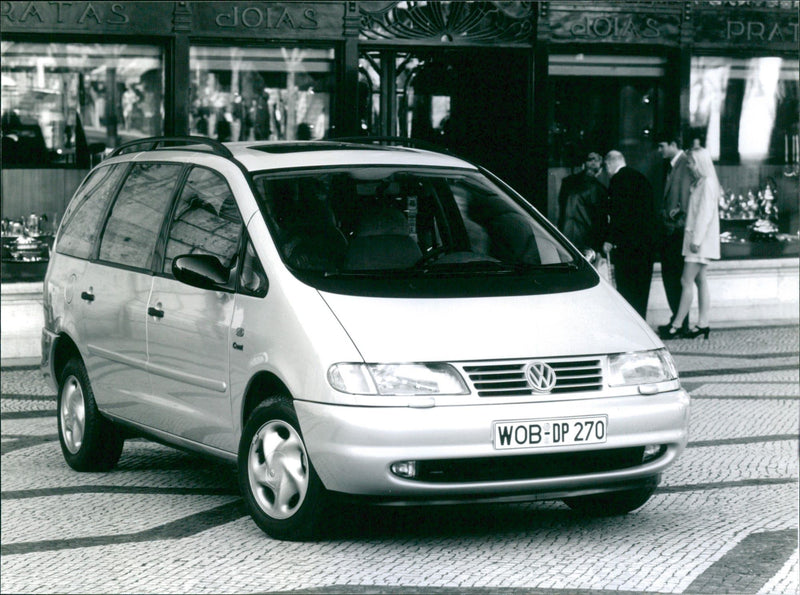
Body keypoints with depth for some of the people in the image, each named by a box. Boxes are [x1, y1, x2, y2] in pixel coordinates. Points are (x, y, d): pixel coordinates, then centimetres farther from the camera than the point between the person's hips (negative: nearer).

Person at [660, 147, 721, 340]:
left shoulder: (708, 183, -13)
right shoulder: (699, 183, 16)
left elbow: (706, 214, -19)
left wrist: (696, 239, -21)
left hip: (701, 240, -10)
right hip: (696, 239, 10)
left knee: (687, 281, -9)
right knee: (700, 280, 9)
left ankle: (677, 325, -9)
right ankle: (702, 324, 10)